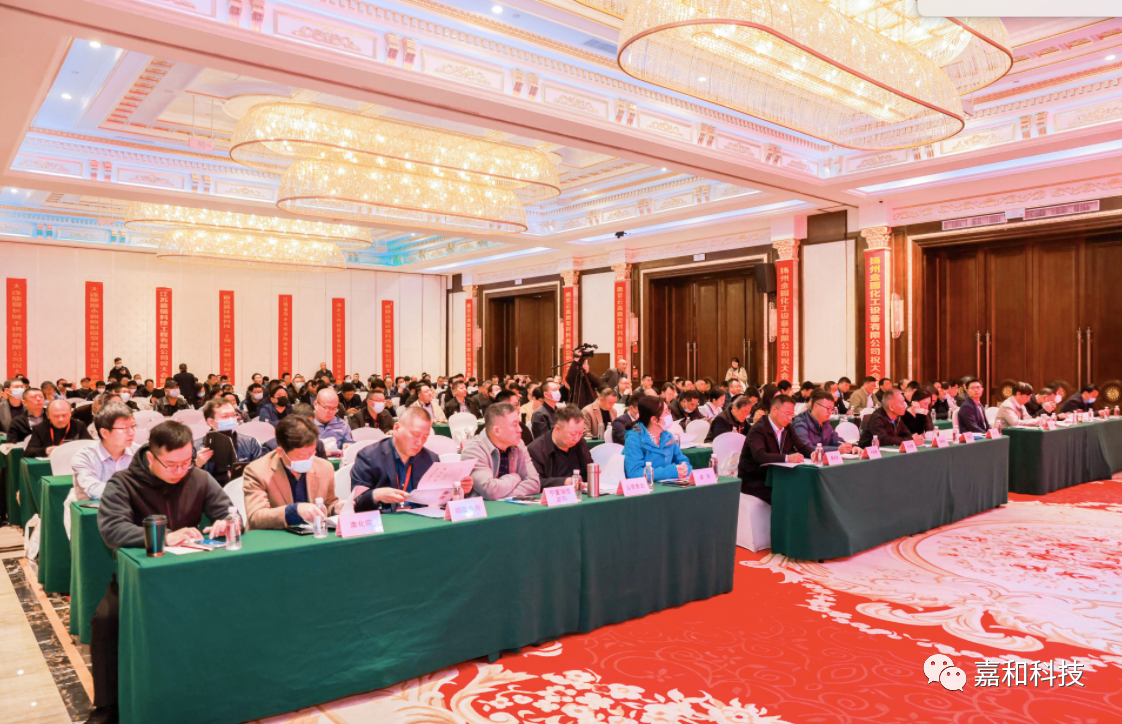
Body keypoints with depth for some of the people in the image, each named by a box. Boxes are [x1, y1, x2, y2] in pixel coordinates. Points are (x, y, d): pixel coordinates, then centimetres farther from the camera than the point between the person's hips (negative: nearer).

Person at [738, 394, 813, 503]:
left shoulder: (787, 428, 9)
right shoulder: (758, 429, -17)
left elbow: (802, 447, 11)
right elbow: (759, 455, -32)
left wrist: (813, 453, -13)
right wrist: (787, 458, -43)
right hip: (752, 481, -7)